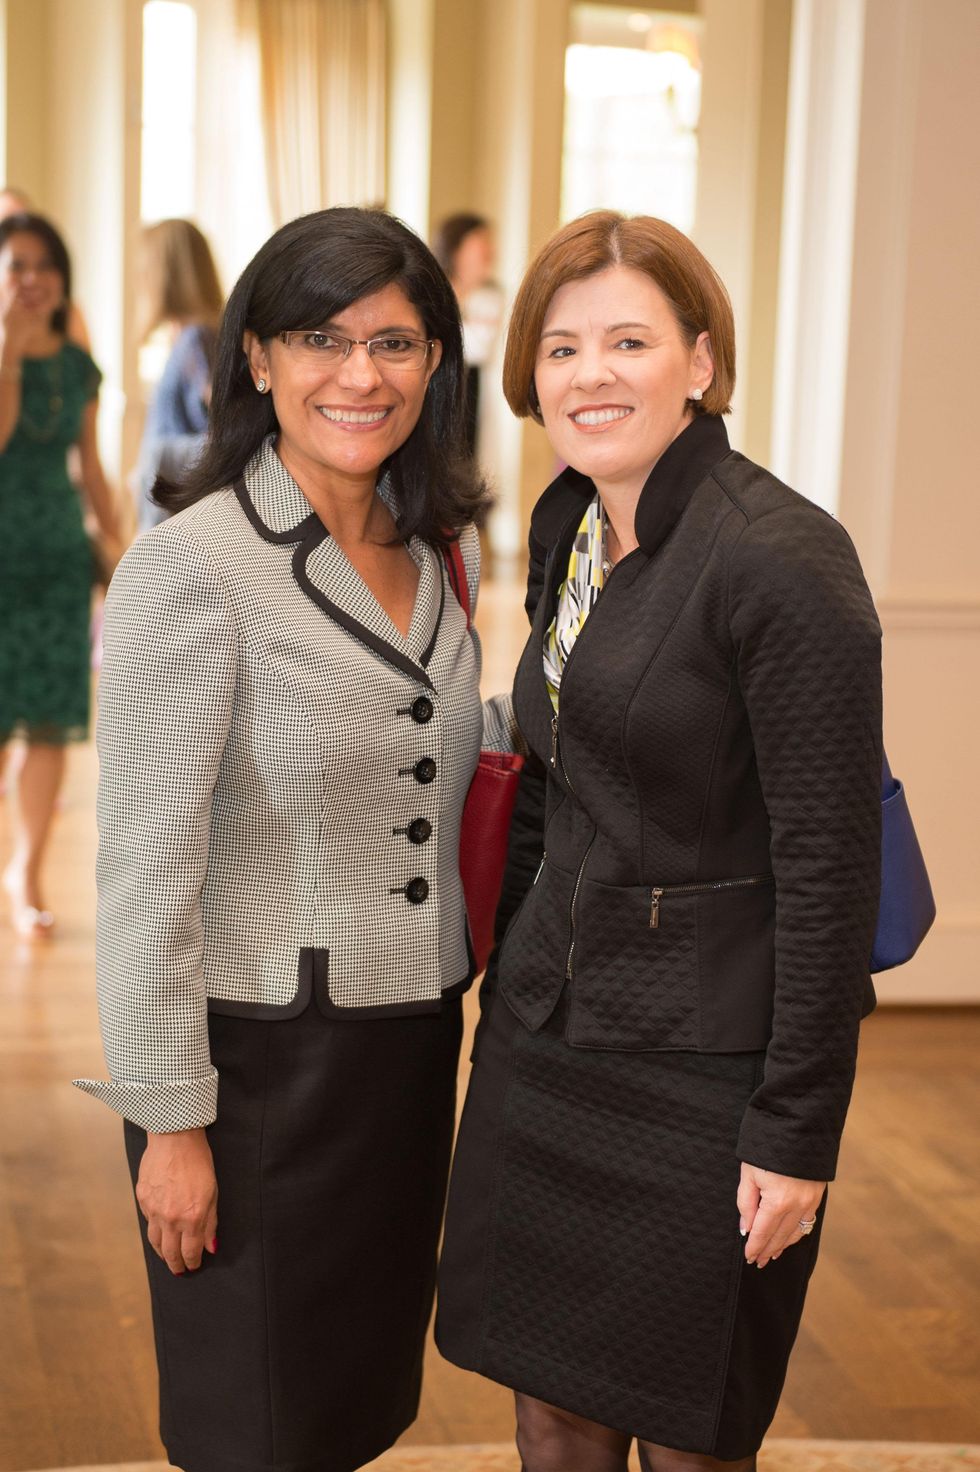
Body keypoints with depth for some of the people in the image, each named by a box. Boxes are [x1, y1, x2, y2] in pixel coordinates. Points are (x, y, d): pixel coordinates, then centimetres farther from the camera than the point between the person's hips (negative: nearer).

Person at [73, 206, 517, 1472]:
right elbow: (147, 868, -16)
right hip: (262, 1059, -6)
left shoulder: (438, 551, 5)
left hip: (411, 1039, 6)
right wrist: (170, 1119, -15)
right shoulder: (192, 569, -16)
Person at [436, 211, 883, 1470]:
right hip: (546, 1031, 7)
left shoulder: (781, 560, -18)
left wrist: (796, 1130, -17)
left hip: (705, 1060, -7)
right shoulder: (564, 528, 7)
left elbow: (829, 865, -18)